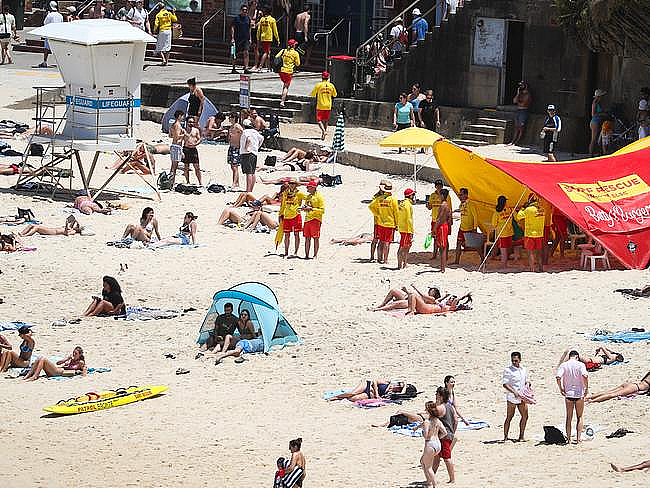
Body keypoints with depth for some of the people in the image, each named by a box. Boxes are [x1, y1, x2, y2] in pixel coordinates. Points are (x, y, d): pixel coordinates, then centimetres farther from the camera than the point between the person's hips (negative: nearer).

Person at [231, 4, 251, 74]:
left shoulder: (248, 18, 11)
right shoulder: (236, 18, -2)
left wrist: (250, 38, 15)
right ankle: (233, 69, 12)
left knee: (246, 53, -10)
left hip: (245, 39, 3)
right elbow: (232, 28, -3)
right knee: (235, 54, 3)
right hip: (237, 39, -3)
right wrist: (232, 38, -10)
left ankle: (246, 68, -13)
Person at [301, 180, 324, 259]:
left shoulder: (319, 197, -5)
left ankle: (315, 255, -2)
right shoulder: (308, 197, 18)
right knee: (307, 238, 6)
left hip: (315, 219, -7)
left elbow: (322, 210, -10)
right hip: (307, 219, 7)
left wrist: (312, 209, -17)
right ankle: (306, 255, 10)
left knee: (316, 238, -5)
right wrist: (304, 208, 5)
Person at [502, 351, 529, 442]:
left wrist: (528, 385, 4)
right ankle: (505, 437, -1)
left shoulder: (523, 370, 13)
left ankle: (521, 436, 15)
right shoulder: (508, 370, -7)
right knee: (509, 417, -5)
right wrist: (514, 392, -23)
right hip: (512, 397, -6)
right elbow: (505, 384, -13)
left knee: (525, 416, 5)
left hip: (522, 398, 6)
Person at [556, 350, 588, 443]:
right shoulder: (580, 365, -5)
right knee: (579, 417, 10)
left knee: (569, 418, 10)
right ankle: (578, 439, 4)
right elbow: (585, 376, -20)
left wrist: (561, 389, -3)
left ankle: (568, 439, 8)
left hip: (568, 394, 1)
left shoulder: (563, 365, 0)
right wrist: (586, 388, -9)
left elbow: (558, 377, -13)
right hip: (579, 393, -1)